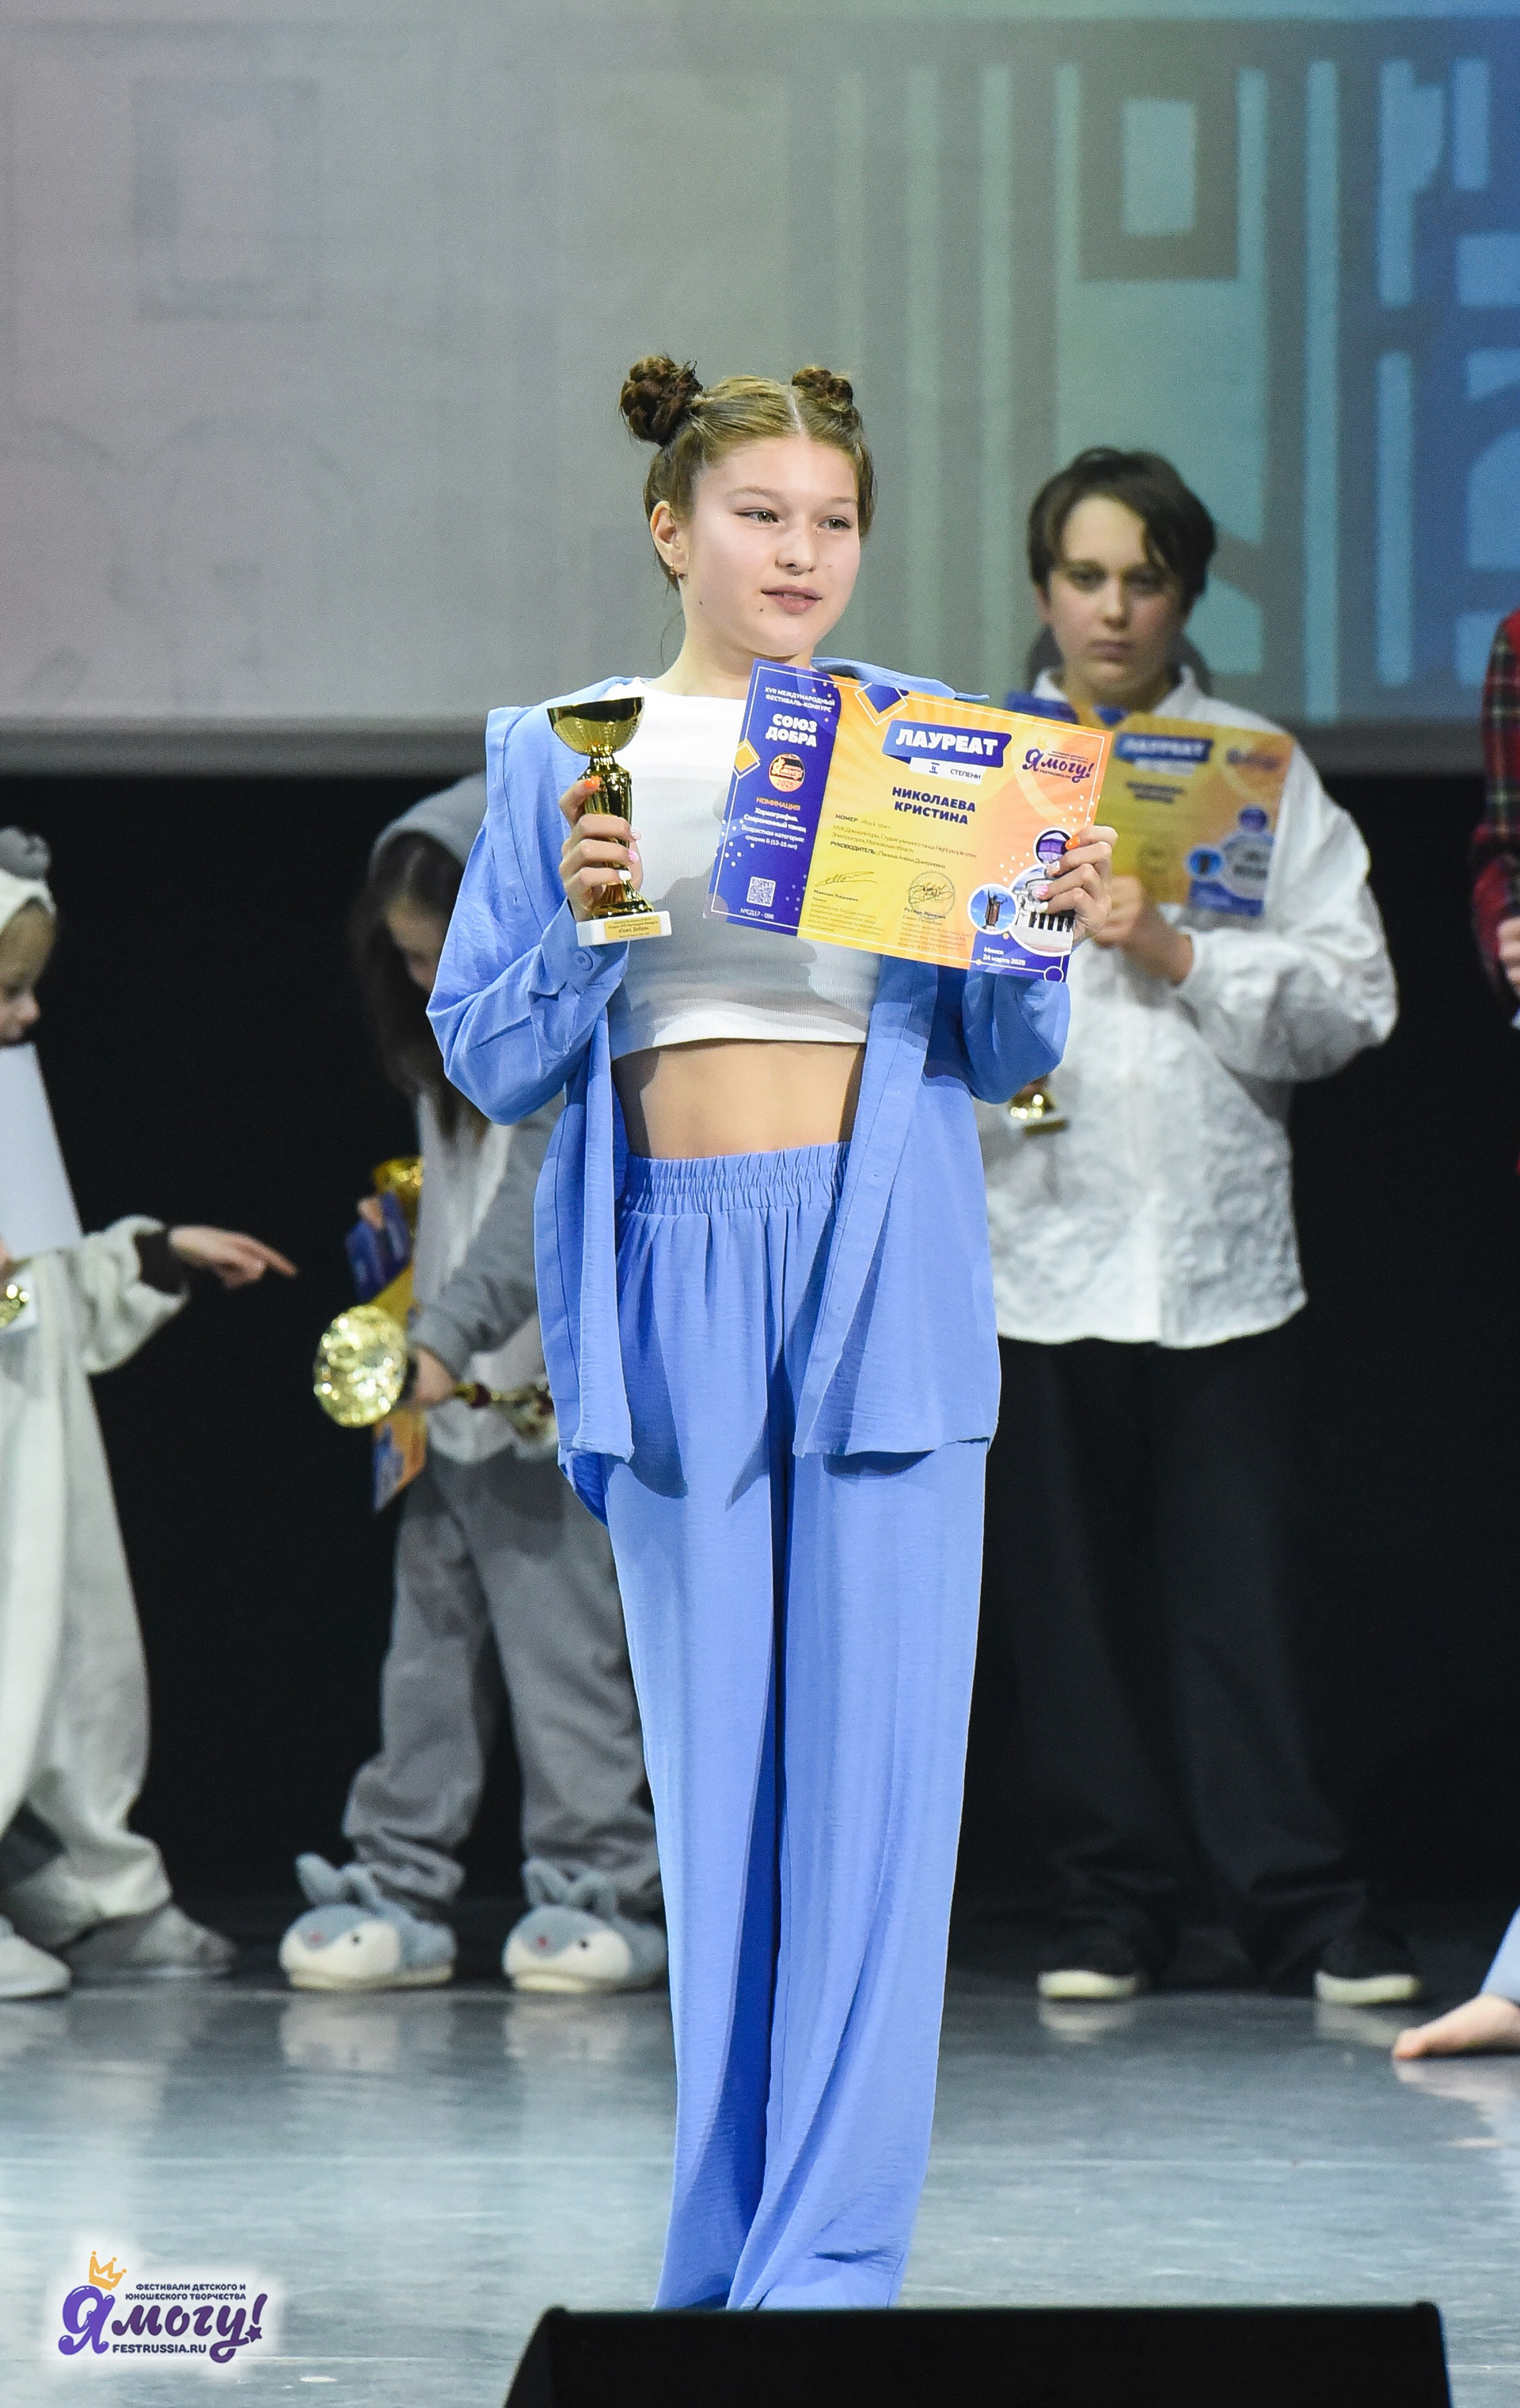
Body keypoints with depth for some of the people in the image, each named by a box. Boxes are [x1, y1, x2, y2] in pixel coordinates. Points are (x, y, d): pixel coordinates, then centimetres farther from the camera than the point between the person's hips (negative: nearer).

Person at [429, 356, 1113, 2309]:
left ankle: (827, 2258, -6)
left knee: (872, 1764, -7)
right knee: (711, 1773, 5)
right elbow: (489, 1061, 5)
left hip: (883, 1282, -1)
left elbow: (1004, 1061, 10)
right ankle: (727, 2243, 12)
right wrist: (579, 921, -12)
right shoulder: (560, 755, 9)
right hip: (669, 1283, 1)